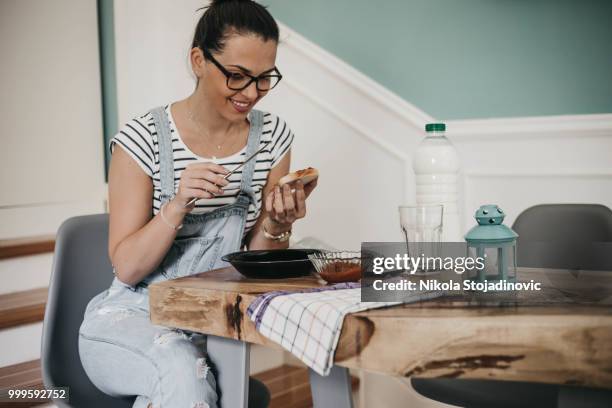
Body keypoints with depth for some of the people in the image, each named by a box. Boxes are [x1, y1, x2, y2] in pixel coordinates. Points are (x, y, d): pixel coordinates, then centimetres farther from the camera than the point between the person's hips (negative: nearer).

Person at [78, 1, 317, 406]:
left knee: (187, 371, -29)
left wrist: (276, 225, -18)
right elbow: (126, 269, -12)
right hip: (131, 318, -3)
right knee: (184, 370, -33)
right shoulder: (143, 139, -12)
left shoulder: (272, 136, -1)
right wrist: (178, 205, -27)